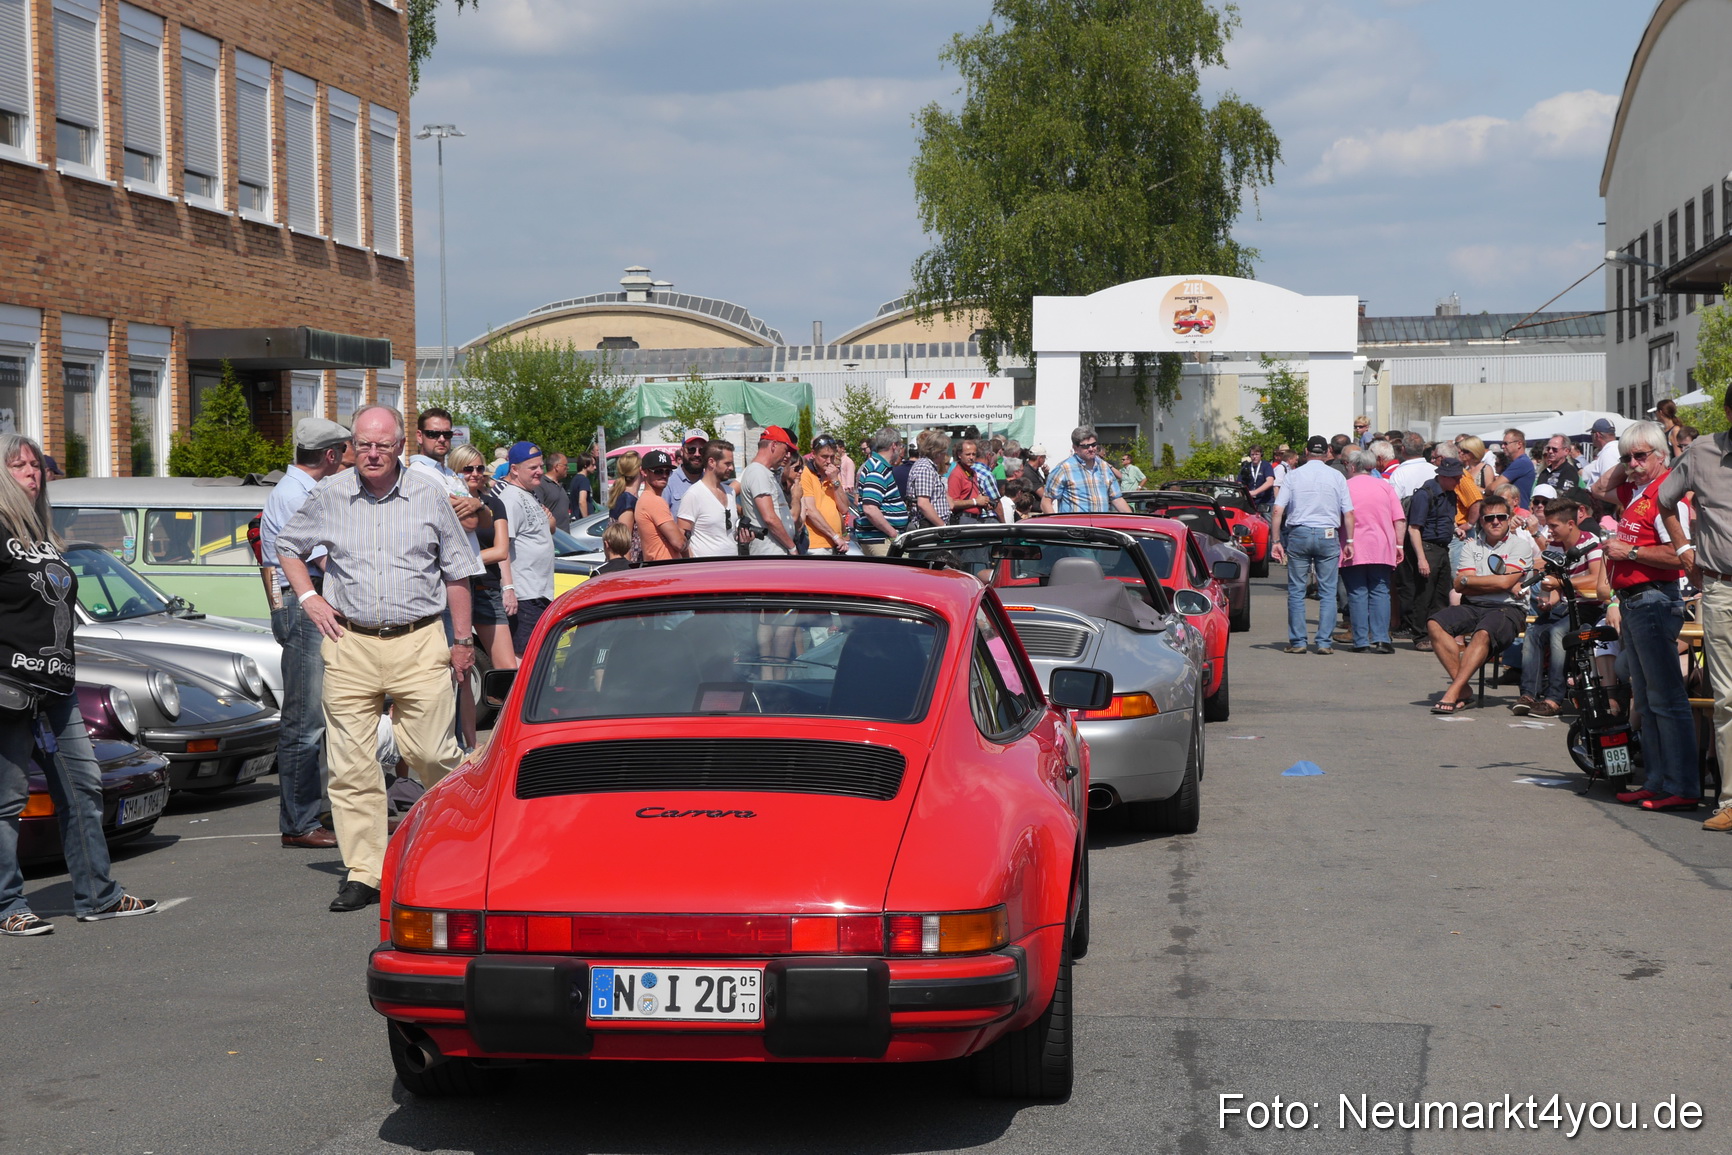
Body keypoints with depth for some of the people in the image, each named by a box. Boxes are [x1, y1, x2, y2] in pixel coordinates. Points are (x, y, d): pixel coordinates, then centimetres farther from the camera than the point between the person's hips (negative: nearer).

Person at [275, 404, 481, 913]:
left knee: (431, 754, -4)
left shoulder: (429, 495, 5)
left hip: (419, 643, -1)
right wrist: (308, 597, 8)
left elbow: (456, 572, 11)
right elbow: (287, 546, 22)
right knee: (352, 766, -1)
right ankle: (363, 873, 4)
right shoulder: (329, 497, 6)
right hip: (350, 646, 1)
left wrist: (462, 640, 8)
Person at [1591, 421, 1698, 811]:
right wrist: (1622, 465, 17)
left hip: (1654, 600, -11)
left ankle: (1682, 788, -9)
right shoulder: (1635, 491, 14)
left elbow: (1677, 555, -24)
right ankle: (1657, 781, 19)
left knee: (1666, 699, -10)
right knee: (1645, 701, 14)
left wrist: (1629, 551, -17)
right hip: (1631, 602, 11)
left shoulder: (1667, 494, -15)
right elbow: (1599, 490, 33)